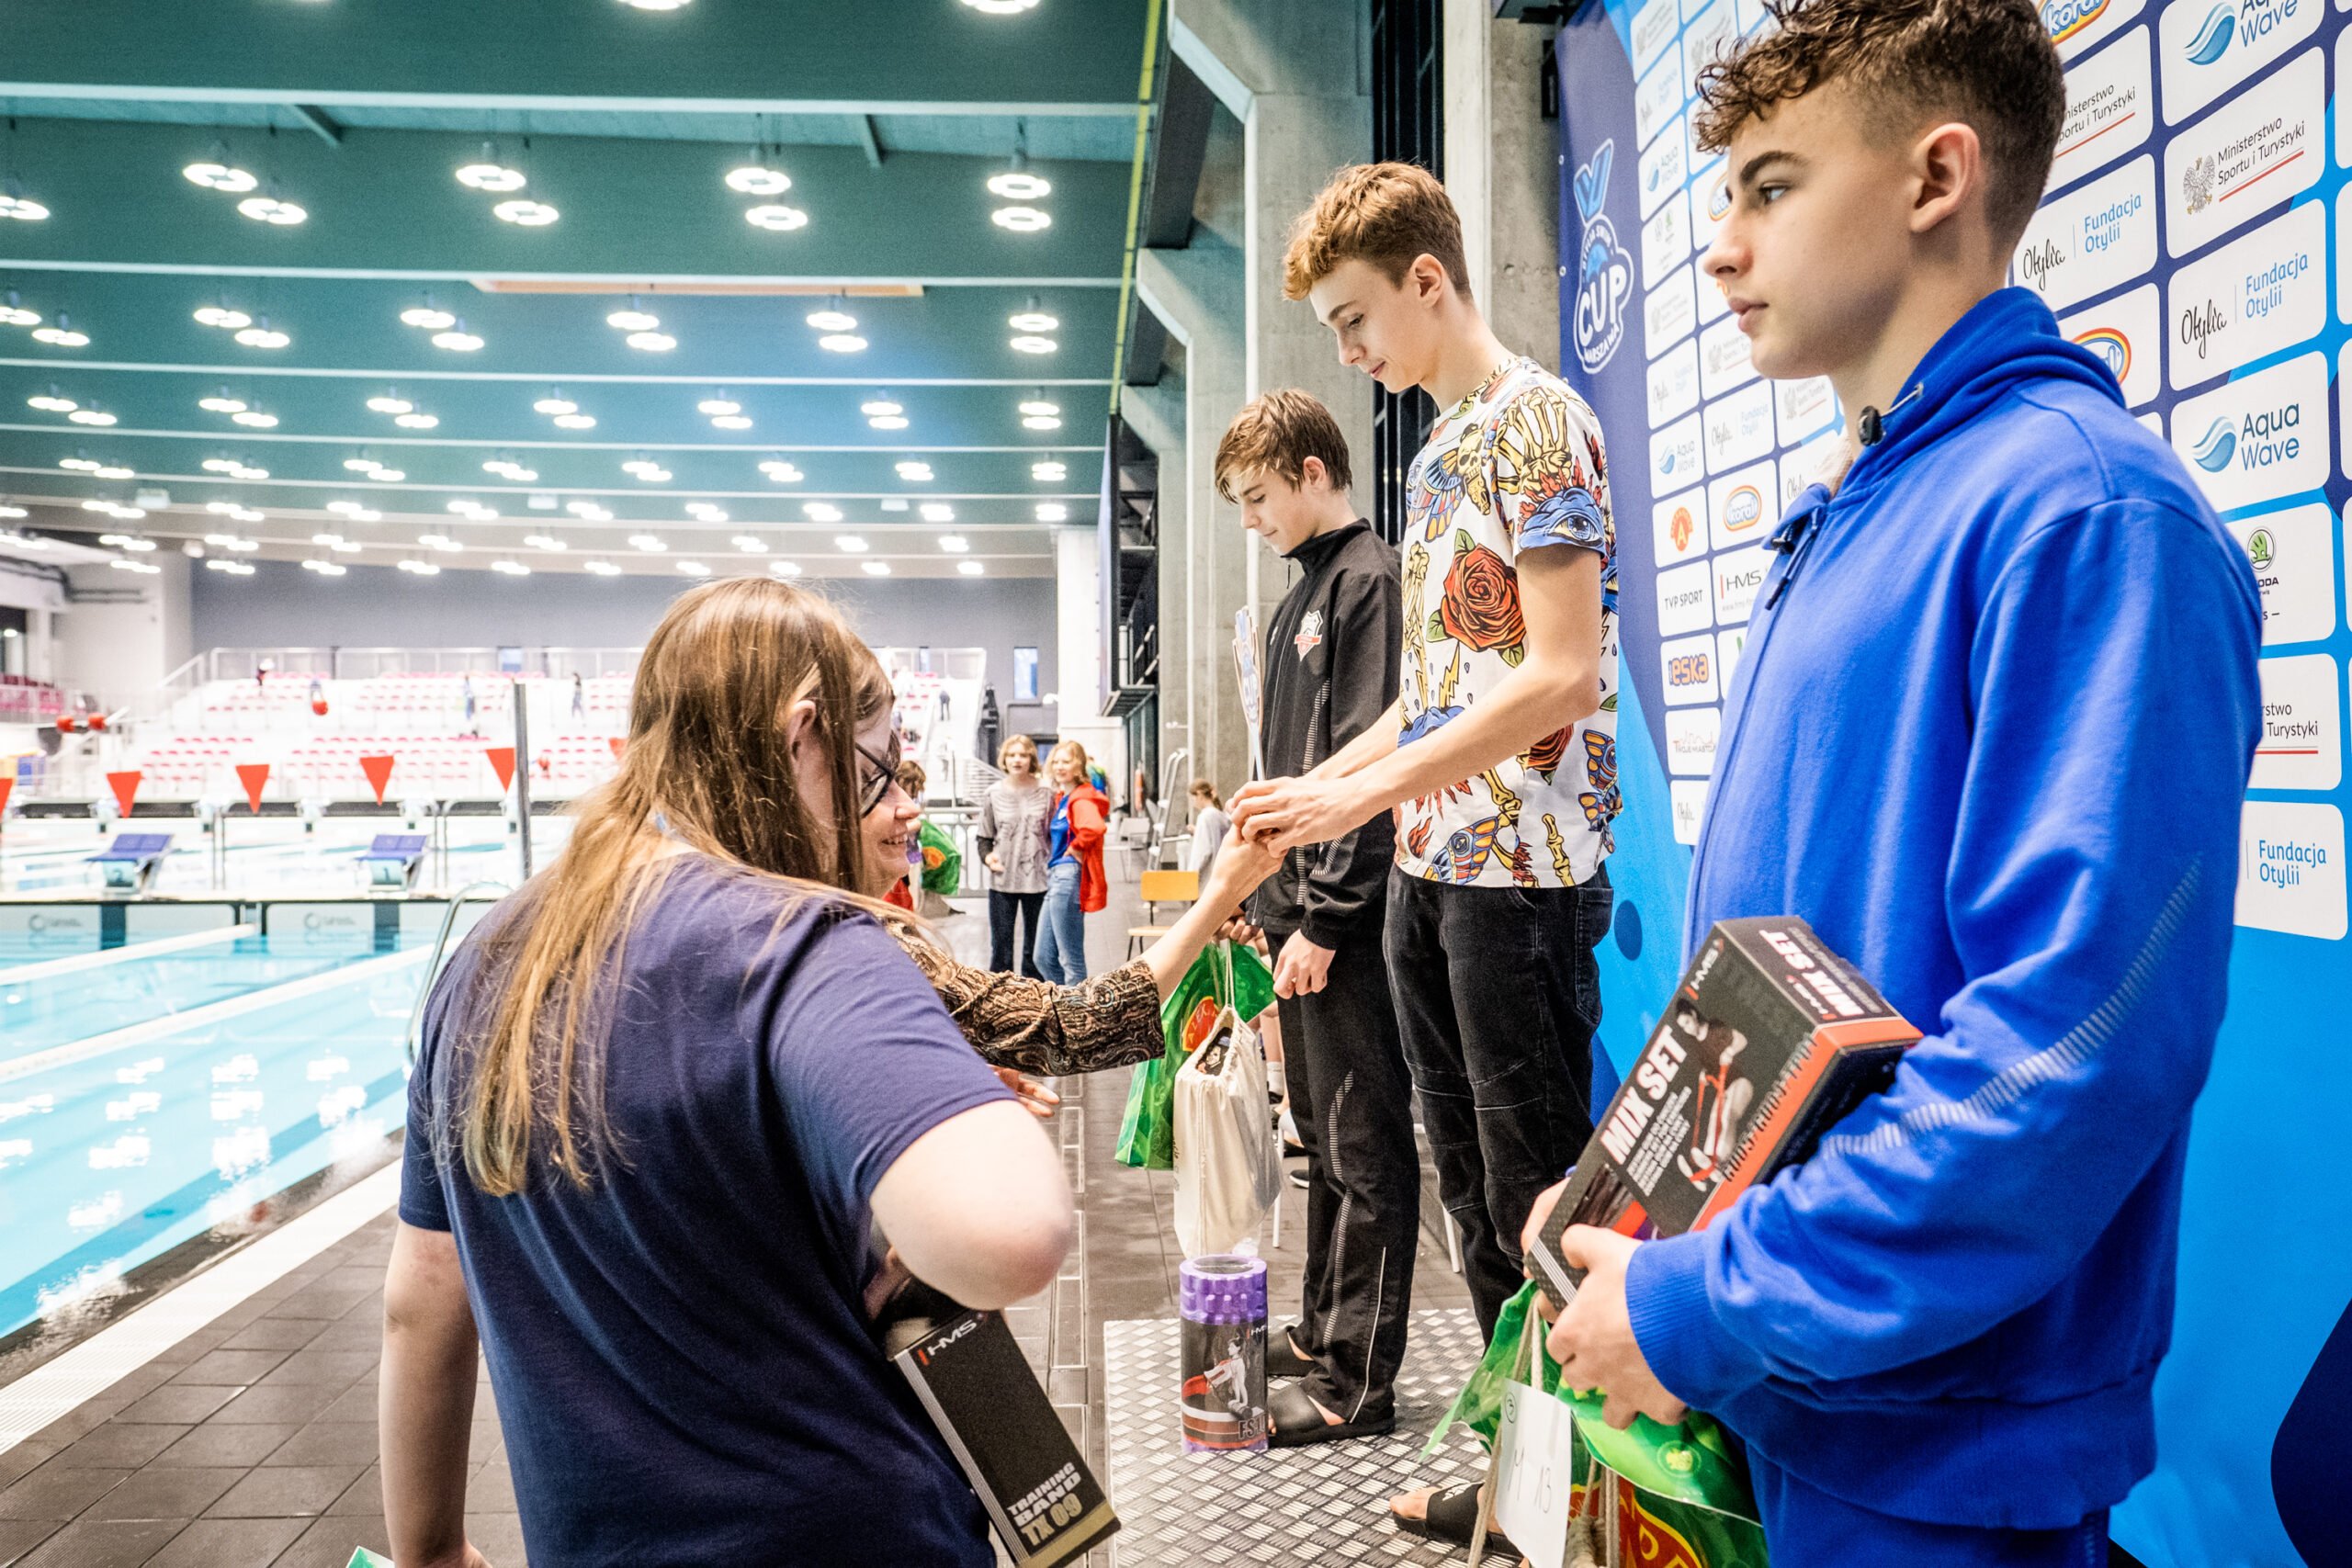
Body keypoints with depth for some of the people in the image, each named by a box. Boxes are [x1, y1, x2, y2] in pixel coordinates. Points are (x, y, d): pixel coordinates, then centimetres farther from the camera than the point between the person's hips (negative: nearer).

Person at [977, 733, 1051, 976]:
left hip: (1036, 880, 0)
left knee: (1035, 948, 7)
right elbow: (983, 836, 10)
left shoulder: (1044, 793, 1)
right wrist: (987, 857, -8)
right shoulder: (994, 794, 4)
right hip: (1002, 881, 0)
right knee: (1001, 945, 3)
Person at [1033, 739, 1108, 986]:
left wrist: (1074, 849, -17)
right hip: (1055, 879, 10)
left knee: (1071, 961, -3)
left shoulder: (1082, 799, -12)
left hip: (1070, 878, -10)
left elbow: (1094, 827, -33)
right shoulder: (1061, 797, 17)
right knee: (1044, 958, 13)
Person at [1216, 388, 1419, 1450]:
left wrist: (1324, 917, -19)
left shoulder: (1370, 581, -11)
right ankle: (1322, 1332, 30)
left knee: (1364, 1145, -1)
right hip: (1299, 905, 10)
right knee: (1323, 1135, 17)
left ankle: (1359, 1383, 8)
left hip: (1346, 919, -10)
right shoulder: (1304, 594, 19)